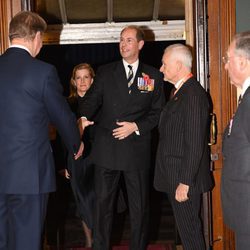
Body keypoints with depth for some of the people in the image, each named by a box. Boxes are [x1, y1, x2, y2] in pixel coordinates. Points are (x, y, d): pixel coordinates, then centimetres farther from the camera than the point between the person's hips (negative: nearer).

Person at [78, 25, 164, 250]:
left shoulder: (154, 76, 6)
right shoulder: (105, 72, 7)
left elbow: (158, 112, 5)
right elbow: (92, 99, -3)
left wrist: (135, 126, -10)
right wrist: (83, 117, -24)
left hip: (137, 149, 0)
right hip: (106, 148, 0)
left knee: (139, 206, 10)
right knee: (103, 203, 7)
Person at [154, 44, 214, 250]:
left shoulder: (193, 94, -18)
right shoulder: (181, 92, 13)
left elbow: (195, 145, -22)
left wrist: (185, 182, -21)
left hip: (185, 178, -9)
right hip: (175, 175, 9)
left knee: (189, 228, 2)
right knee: (186, 226, 17)